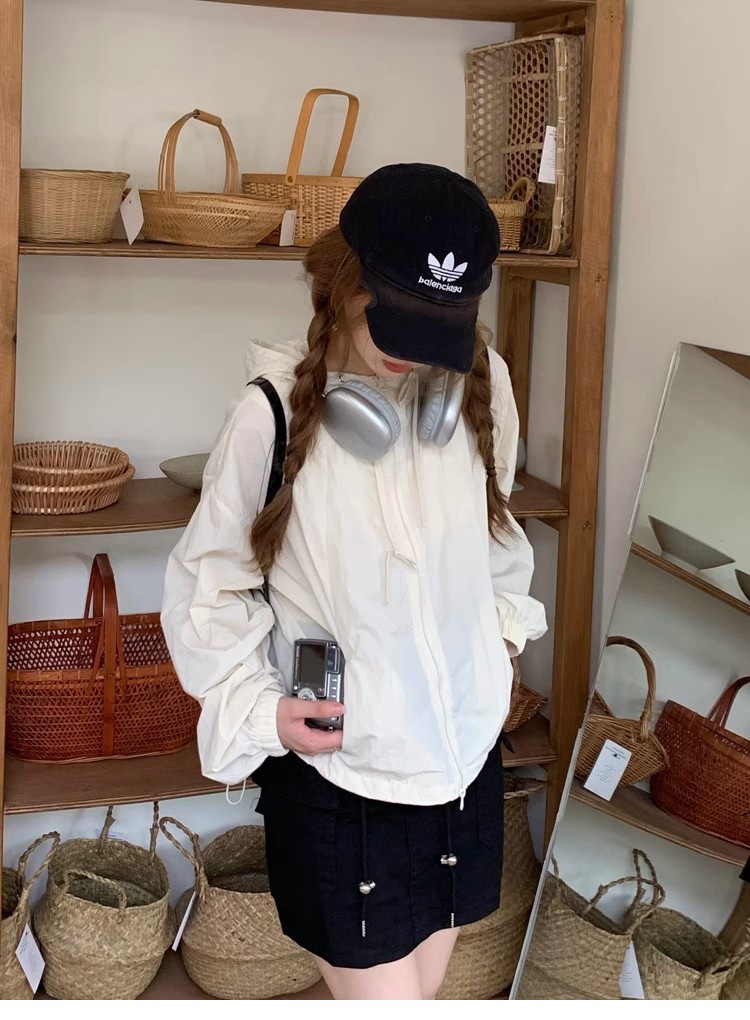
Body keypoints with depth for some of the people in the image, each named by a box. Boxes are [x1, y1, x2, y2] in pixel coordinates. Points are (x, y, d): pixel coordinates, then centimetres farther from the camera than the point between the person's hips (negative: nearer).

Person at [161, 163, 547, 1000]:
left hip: (462, 752, 4)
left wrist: (505, 621, 5)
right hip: (336, 772, -4)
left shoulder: (479, 383, -6)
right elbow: (208, 584, -6)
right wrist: (256, 706, -14)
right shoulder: (274, 414, -18)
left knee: (421, 985, 21)